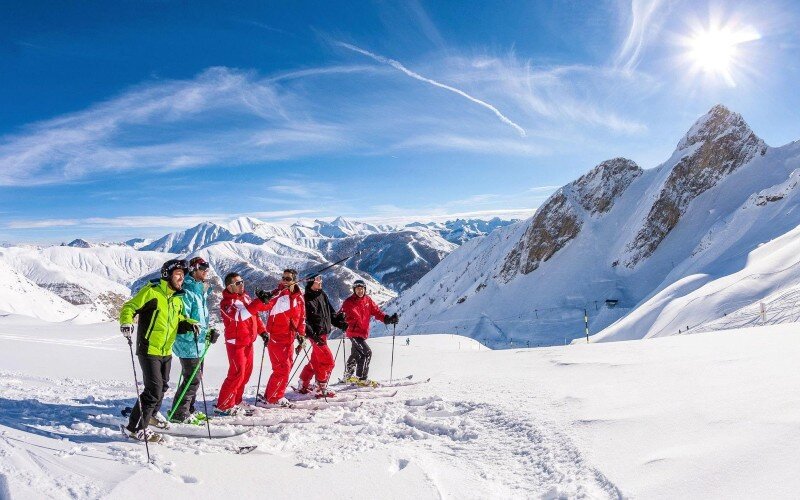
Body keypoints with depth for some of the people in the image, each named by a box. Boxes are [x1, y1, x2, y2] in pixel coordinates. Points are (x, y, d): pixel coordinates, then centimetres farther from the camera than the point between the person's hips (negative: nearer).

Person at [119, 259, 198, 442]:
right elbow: (129, 307, -12)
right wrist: (126, 323, -31)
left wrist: (189, 324, 0)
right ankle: (136, 427, 3)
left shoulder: (177, 298, 11)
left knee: (162, 387, 19)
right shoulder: (151, 291, -12)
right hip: (149, 350, -8)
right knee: (154, 389, -11)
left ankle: (150, 415, 42)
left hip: (166, 352, 8)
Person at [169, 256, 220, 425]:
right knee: (192, 379, -7)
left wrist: (209, 331, 12)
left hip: (198, 342, 10)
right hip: (188, 343, -10)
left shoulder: (201, 291, 14)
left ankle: (189, 410, 30)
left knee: (195, 377, 17)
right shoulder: (187, 292, -16)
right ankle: (179, 414, 6)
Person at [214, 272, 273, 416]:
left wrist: (262, 331, 13)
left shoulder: (245, 296, 8)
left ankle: (236, 402, 27)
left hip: (248, 342, 8)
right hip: (236, 343, -8)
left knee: (246, 373, 14)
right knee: (237, 374, -9)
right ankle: (222, 406, 1)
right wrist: (260, 301, -44)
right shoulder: (226, 303, -17)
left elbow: (255, 315, 19)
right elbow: (241, 314, -36)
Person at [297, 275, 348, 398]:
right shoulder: (306, 299, -11)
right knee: (328, 361, -8)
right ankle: (321, 389, 2)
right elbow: (303, 320, -15)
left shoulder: (323, 295, 11)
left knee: (315, 361, 16)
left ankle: (303, 385, 28)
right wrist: (312, 335, -23)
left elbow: (331, 313, 17)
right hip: (316, 335, -8)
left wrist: (341, 323, 5)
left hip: (324, 333, 8)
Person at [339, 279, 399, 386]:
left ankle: (348, 376, 39)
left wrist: (387, 319, -13)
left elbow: (376, 311, 1)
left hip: (363, 332, 7)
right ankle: (361, 379, -8)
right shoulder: (348, 302, -10)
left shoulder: (368, 300, 6)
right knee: (366, 353, -17)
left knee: (356, 354, 21)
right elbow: (343, 315, -15)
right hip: (353, 332, -7)